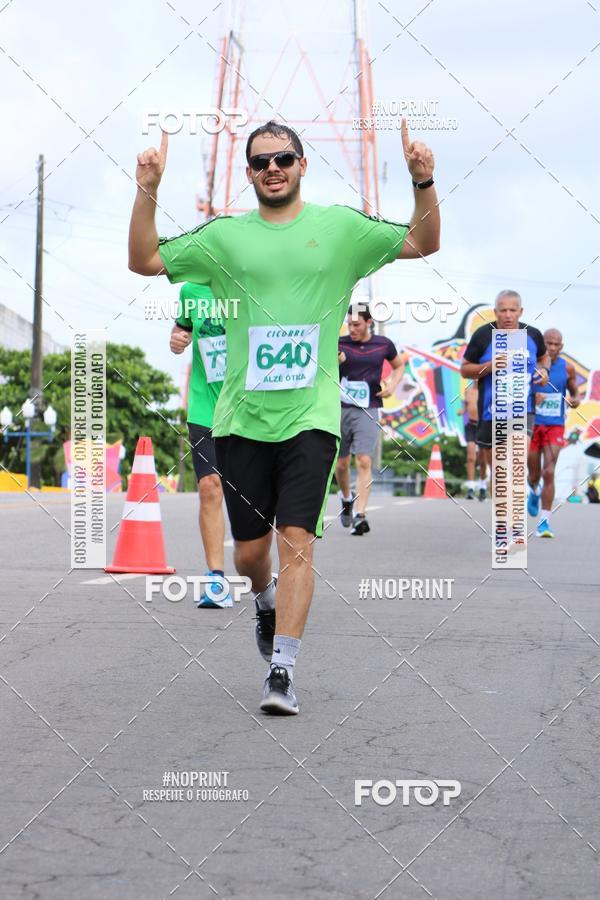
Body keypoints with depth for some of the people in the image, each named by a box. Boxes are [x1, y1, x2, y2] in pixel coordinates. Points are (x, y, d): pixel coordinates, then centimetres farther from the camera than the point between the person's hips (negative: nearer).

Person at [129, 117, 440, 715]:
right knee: (249, 550, 9)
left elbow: (423, 242, 7)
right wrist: (147, 193, -5)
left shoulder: (340, 227, 6)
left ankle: (282, 672, -8)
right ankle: (266, 601, 43)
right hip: (241, 417, 2)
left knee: (296, 544, -12)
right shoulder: (224, 235, 7)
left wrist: (423, 183, -9)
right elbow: (144, 261, 8)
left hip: (310, 417, -2)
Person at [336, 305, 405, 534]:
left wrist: (392, 385, 3)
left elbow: (399, 365, 21)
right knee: (341, 464, 9)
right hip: (340, 409, 1)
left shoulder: (383, 344, 3)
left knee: (364, 462, -13)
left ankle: (360, 515, -14)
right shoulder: (339, 344, 0)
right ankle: (346, 498, 38)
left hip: (368, 410, -1)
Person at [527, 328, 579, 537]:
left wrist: (576, 400, -12)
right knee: (535, 474, 11)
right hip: (531, 425, 0)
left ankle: (544, 521, -11)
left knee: (549, 473, -14)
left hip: (555, 427, 0)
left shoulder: (567, 368, 0)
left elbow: (574, 392, 12)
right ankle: (534, 491, 49)